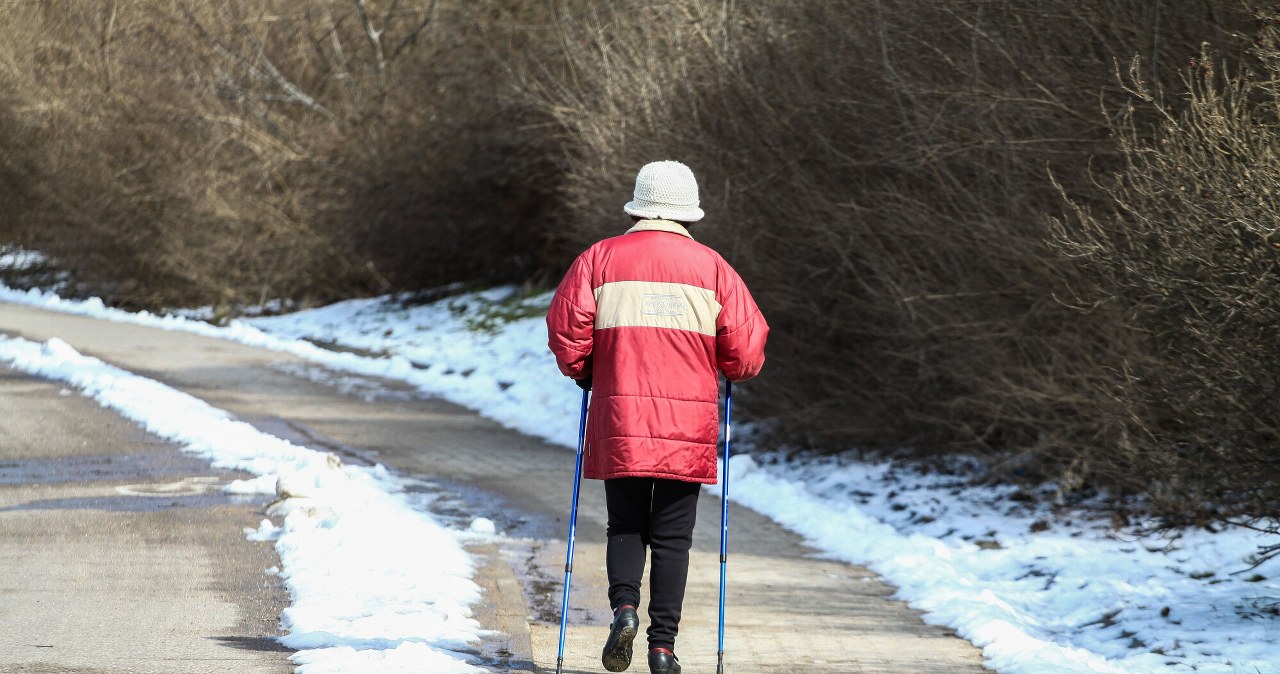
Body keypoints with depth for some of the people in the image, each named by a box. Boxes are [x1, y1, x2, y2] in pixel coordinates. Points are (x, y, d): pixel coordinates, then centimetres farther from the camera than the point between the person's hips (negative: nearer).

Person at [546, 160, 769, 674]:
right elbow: (746, 347, -2)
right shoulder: (712, 267, 3)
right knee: (672, 536, 6)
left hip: (620, 421, 0)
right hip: (689, 424, 0)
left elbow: (566, 331, -3)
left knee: (625, 528, 13)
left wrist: (583, 372, 16)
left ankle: (624, 607, -11)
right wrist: (735, 372, 20)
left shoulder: (599, 259, 2)